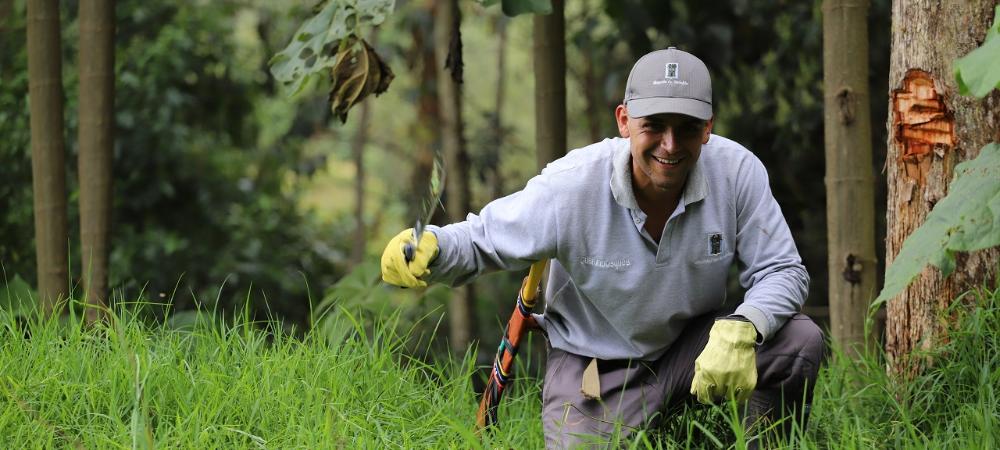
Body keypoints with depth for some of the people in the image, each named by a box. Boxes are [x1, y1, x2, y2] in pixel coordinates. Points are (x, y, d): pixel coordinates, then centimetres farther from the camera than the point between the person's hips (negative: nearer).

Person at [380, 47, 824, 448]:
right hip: (595, 367, -2)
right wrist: (428, 247, -35)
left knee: (799, 341, -23)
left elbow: (782, 271, -13)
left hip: (694, 345, 2)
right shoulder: (571, 187, -24)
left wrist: (741, 330, -35)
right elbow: (480, 241, -11)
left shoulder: (737, 172, -20)